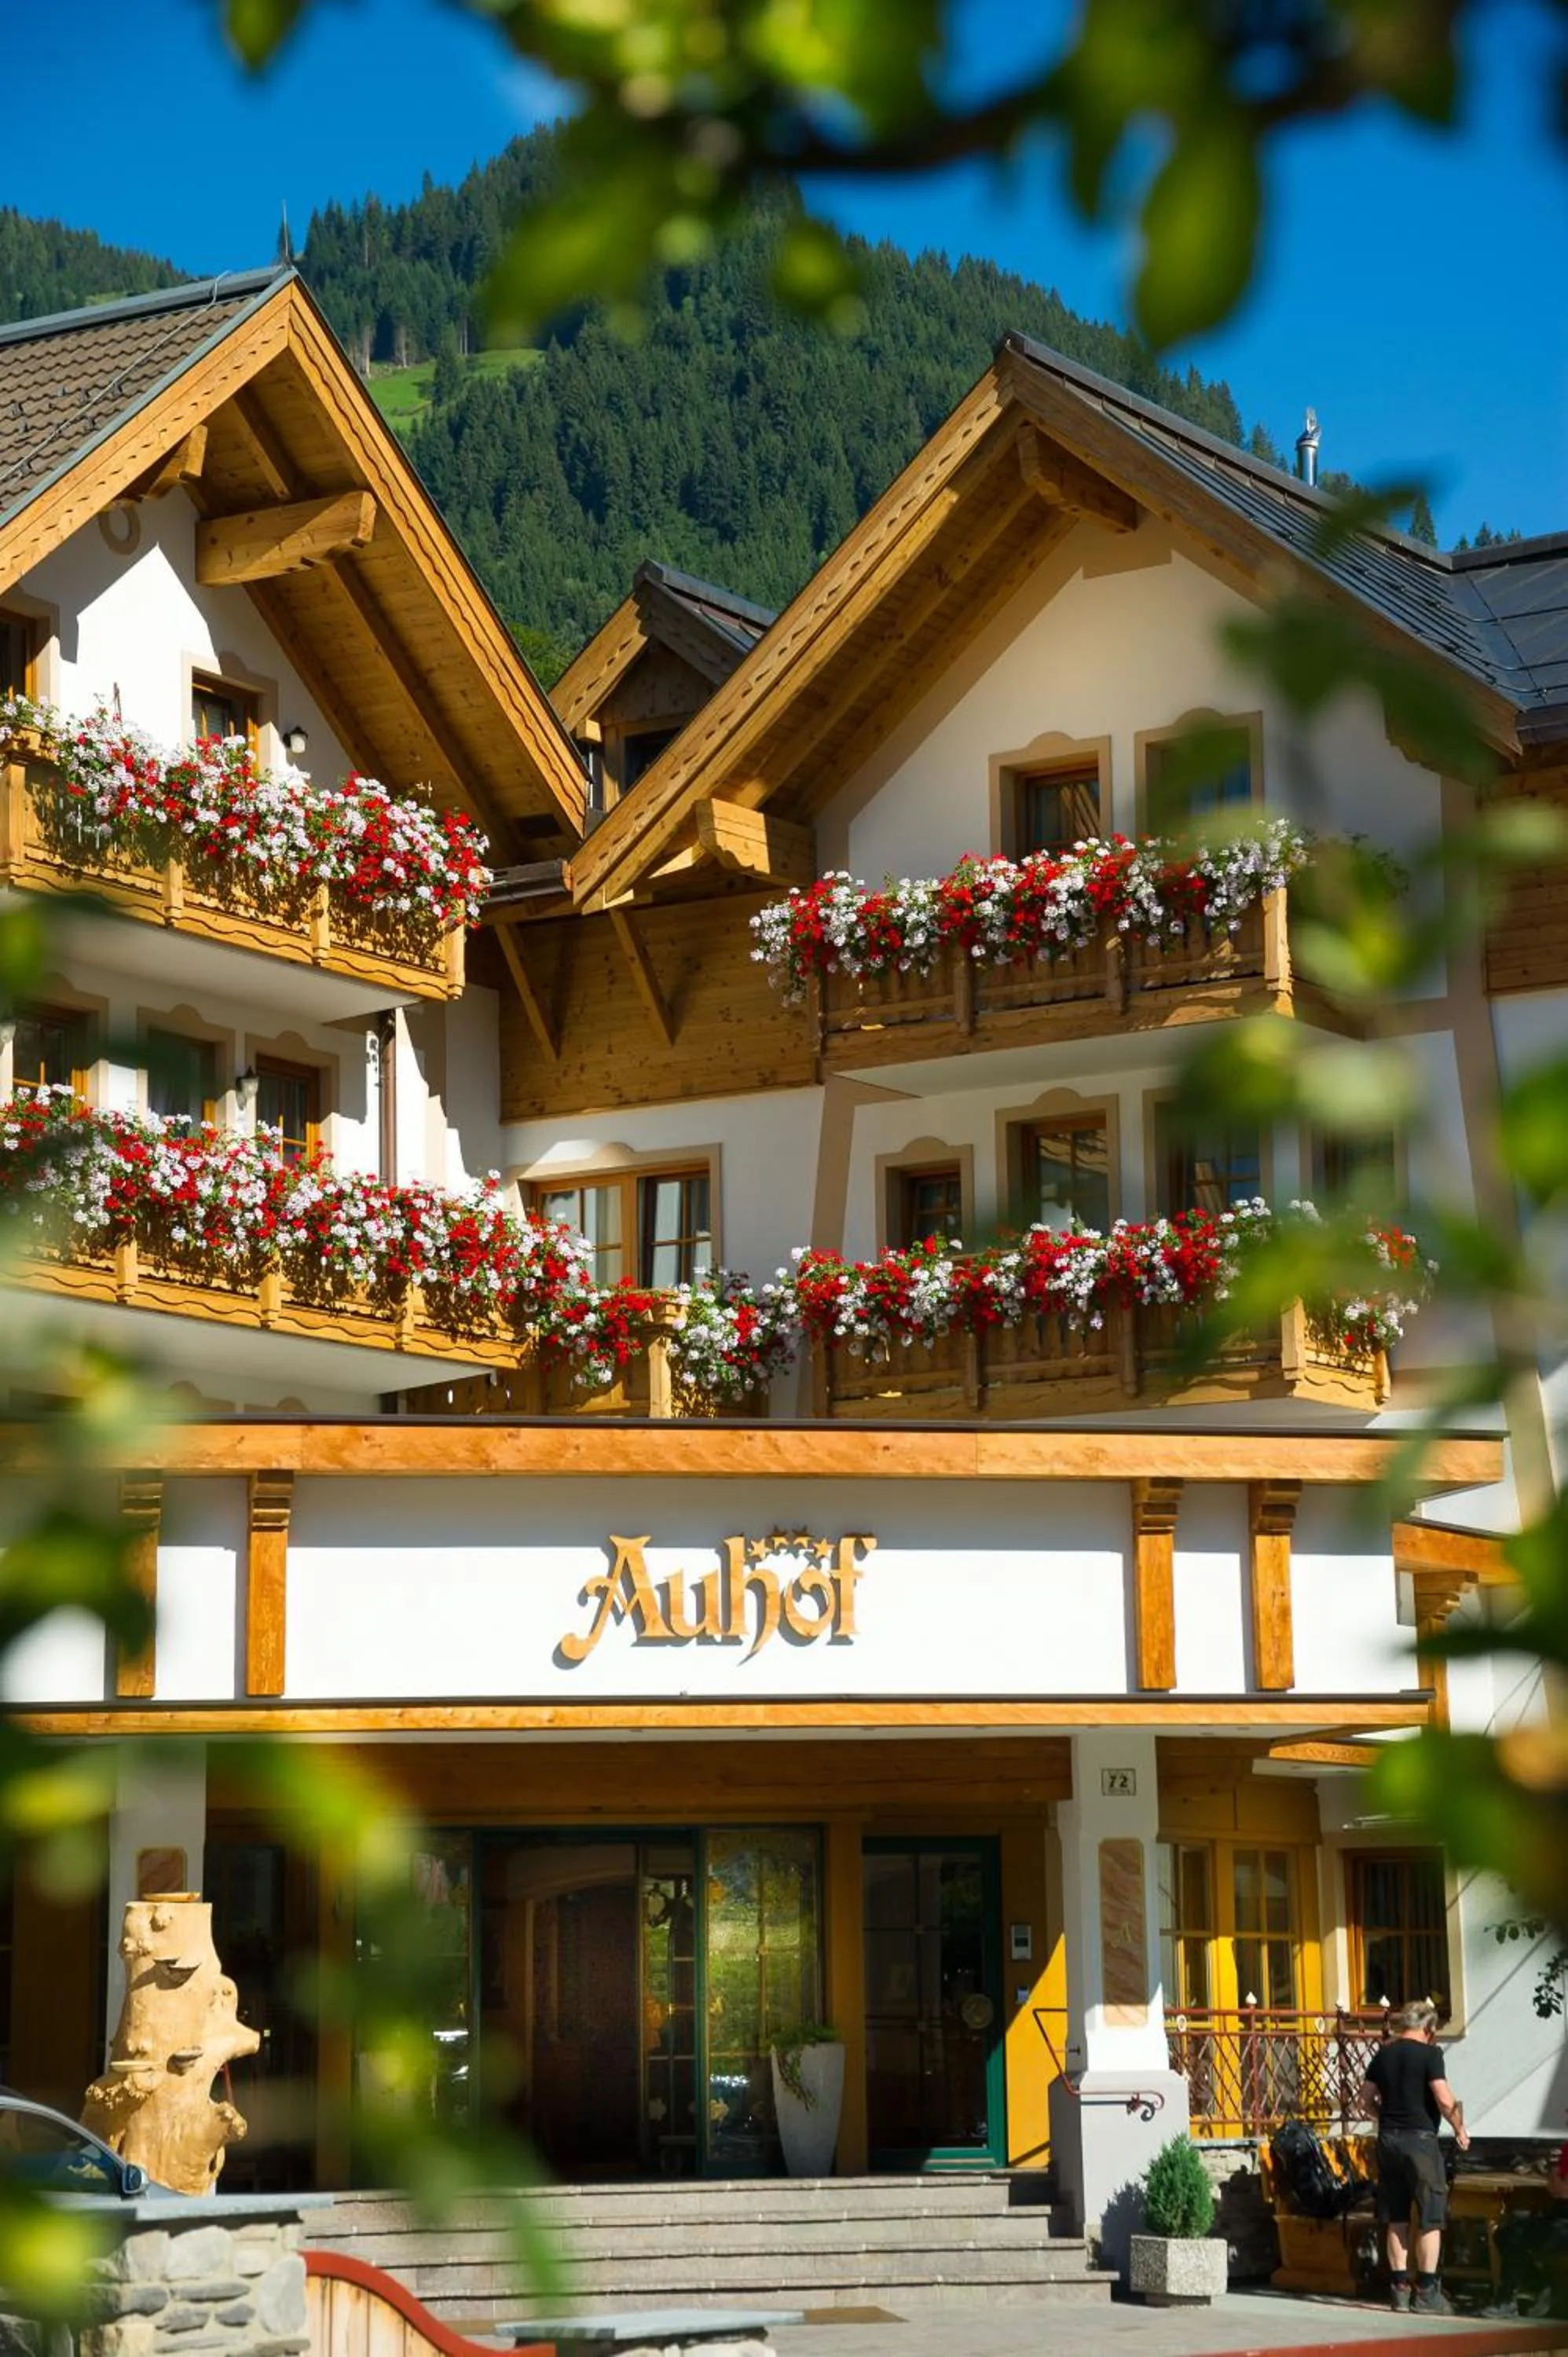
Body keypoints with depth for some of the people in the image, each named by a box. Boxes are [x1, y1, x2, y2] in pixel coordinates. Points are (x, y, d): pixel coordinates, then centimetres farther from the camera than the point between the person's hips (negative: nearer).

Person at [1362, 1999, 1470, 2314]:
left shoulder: (1384, 2055, 9)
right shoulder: (1429, 2053, -9)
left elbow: (1367, 2098, 12)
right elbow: (1445, 2101, -15)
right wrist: (1460, 2130, -1)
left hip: (1388, 2138, 6)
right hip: (1420, 2138, -6)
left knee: (1396, 2218, 10)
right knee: (1430, 2217, 0)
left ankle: (1399, 2288, 12)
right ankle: (1426, 2291, -3)